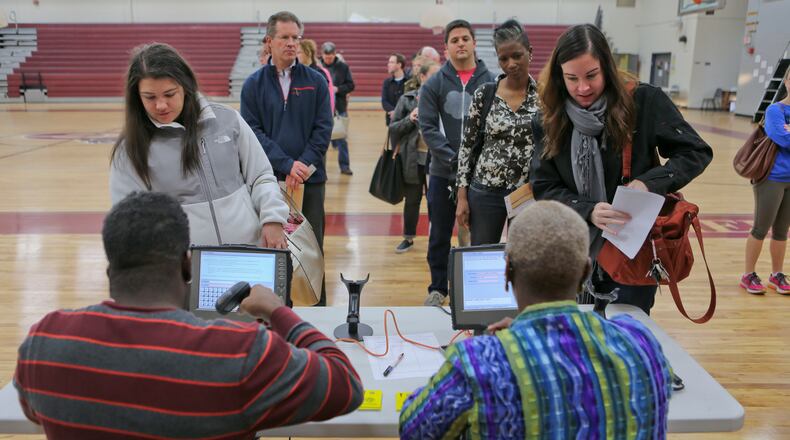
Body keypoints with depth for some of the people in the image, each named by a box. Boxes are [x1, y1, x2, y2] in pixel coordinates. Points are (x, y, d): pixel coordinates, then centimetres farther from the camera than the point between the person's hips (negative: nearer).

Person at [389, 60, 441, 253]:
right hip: (413, 159, 0)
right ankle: (408, 238, 31)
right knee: (412, 200, 14)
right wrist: (409, 120, -16)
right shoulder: (407, 99, -1)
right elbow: (393, 128, 1)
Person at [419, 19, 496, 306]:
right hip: (442, 172, 1)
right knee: (440, 235, 10)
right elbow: (427, 127, -5)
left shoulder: (491, 83, 1)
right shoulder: (433, 84, 2)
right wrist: (453, 159, -16)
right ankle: (438, 288, 26)